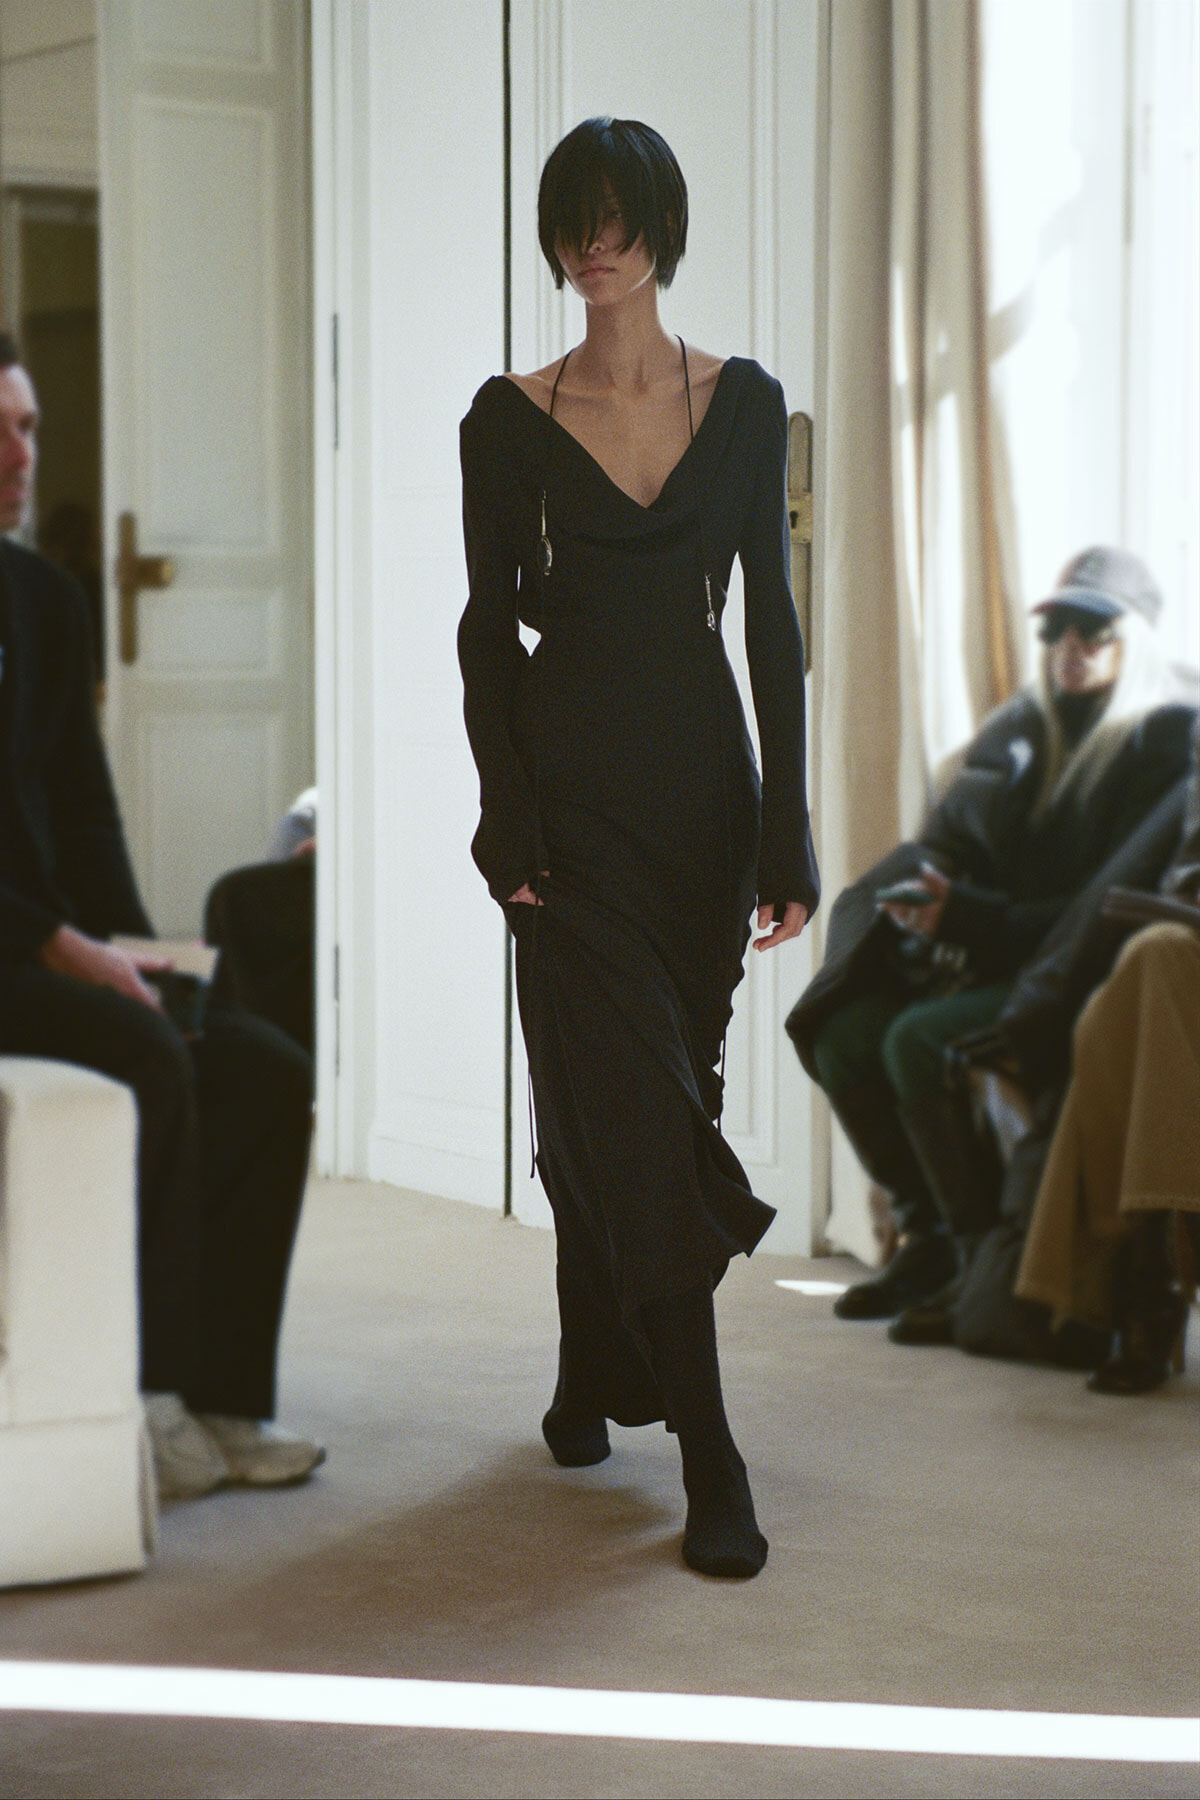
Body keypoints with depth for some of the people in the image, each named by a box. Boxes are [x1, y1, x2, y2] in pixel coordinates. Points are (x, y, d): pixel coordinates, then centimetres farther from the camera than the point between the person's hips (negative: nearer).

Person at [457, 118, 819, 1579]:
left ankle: (598, 1383, 29)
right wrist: (507, 818, -8)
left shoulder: (743, 403, 5)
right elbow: (487, 622, 1)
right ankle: (708, 1456, -8)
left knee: (629, 1100, 10)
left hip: (701, 773, 2)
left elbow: (770, 615, 3)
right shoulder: (510, 418, 1)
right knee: (636, 1103, -9)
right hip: (574, 775, -2)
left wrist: (786, 829, -2)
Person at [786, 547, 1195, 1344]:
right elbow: (950, 838, 16)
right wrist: (925, 897, -9)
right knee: (845, 1035, -9)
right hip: (993, 965, 8)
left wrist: (970, 919, -23)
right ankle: (928, 1236, 1)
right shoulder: (1023, 728, 15)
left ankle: (985, 1255, -16)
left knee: (919, 1040, -28)